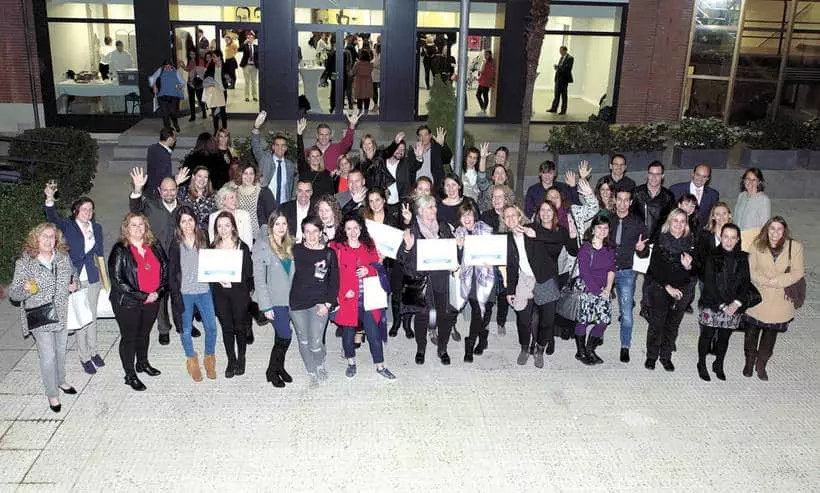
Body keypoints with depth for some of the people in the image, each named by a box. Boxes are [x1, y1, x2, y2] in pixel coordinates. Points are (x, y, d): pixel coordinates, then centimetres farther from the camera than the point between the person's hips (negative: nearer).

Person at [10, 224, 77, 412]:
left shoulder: (63, 258, -1)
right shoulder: (24, 263, -14)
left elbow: (71, 277, 18)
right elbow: (13, 293, -12)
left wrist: (72, 286, -4)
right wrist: (25, 289, -34)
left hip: (62, 315, 5)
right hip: (40, 319, -4)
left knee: (61, 351, 21)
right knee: (48, 356, 0)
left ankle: (60, 381, 44)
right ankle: (52, 394, 18)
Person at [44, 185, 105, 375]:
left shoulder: (97, 228, 6)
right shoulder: (67, 226, -7)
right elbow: (52, 218, -28)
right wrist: (50, 199, -47)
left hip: (92, 279, 4)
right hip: (74, 279, -4)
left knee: (92, 316, 16)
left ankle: (93, 350, 32)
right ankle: (84, 357, 16)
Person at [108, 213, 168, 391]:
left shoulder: (154, 247, 2)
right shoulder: (120, 250, -13)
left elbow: (165, 269, 7)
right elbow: (117, 280, -17)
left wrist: (158, 291, -8)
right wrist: (142, 296, -19)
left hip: (152, 301, 5)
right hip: (127, 303, -5)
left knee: (144, 333, 22)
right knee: (129, 338, 7)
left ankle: (143, 363, 43)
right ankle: (130, 375, 19)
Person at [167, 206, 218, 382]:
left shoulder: (203, 239, 3)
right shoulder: (176, 245, -6)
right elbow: (171, 272, -4)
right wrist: (176, 296, -9)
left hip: (204, 290, 2)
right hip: (184, 293, -2)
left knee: (211, 327, 2)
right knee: (186, 329, 9)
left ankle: (209, 358, 24)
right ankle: (192, 360, 29)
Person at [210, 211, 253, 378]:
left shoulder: (242, 246, -4)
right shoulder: (212, 247, 4)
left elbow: (248, 272, -4)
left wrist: (232, 282, -11)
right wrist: (219, 281, -11)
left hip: (239, 292, -2)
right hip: (220, 294, 2)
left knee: (240, 326, 6)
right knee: (226, 327, 8)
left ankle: (241, 358, 25)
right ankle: (231, 360, 20)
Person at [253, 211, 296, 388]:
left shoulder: (289, 245, 7)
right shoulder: (262, 247, -11)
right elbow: (259, 279, -12)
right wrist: (266, 306, -14)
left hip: (289, 299, 6)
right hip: (274, 300, -6)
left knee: (281, 336, 13)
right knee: (285, 336, -8)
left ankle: (279, 368, 30)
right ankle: (272, 371, 11)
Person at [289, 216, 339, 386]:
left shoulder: (329, 253, 1)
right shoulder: (295, 250, 2)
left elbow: (334, 281, 2)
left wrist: (328, 304, -6)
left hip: (319, 304, -2)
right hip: (297, 302, 2)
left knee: (315, 344, -7)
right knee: (303, 342, 8)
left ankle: (321, 363, 26)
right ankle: (313, 373, 27)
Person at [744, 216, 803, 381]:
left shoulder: (795, 247, -9)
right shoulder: (757, 245, -6)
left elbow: (798, 272, -9)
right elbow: (750, 269, -5)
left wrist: (778, 281, -20)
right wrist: (764, 281, -20)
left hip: (780, 301, 0)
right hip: (757, 298, 0)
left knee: (771, 333, 13)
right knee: (752, 331, 11)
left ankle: (761, 364, 31)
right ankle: (749, 362, 31)